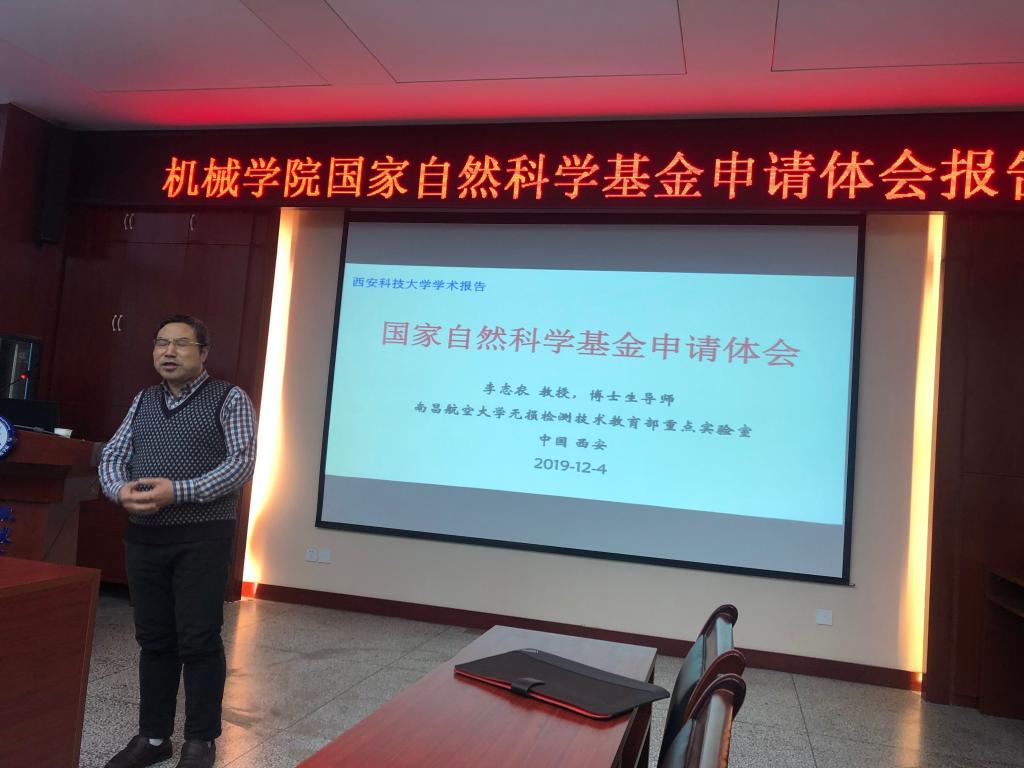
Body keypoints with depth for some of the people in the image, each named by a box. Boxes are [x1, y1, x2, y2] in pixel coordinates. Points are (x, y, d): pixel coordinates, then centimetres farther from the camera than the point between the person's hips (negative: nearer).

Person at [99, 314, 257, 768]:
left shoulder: (230, 399, -3)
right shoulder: (143, 401, 14)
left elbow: (240, 464, -12)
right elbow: (112, 455, 10)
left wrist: (177, 492, -22)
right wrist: (120, 490, -12)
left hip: (202, 538, -5)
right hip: (143, 537, 5)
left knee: (199, 640, -1)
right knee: (153, 638, 12)